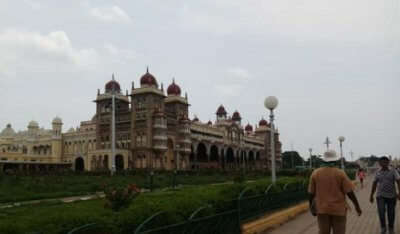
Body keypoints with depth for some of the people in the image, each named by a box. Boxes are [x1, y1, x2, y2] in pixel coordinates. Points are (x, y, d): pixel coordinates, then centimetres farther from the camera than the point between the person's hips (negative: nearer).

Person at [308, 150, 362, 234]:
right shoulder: (340, 173, -8)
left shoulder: (315, 173, -2)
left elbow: (311, 193, 2)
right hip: (338, 209, -2)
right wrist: (357, 206, 2)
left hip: (322, 209, 2)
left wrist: (311, 206, 15)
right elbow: (350, 192, -9)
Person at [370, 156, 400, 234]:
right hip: (380, 196, 1)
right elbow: (374, 185, 8)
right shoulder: (378, 173, 3)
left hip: (391, 196, -1)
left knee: (391, 213, 8)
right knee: (381, 212, -13)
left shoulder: (393, 171, -4)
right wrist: (371, 196, 8)